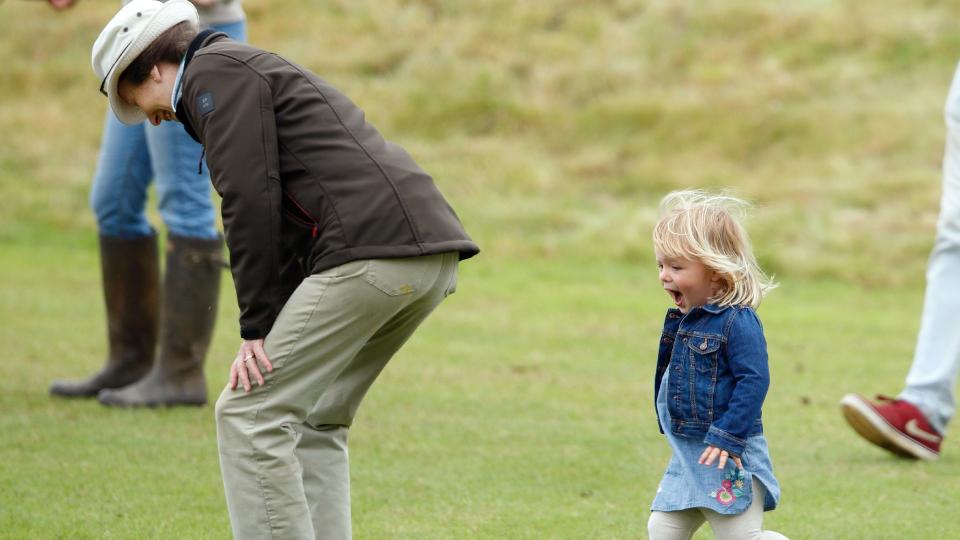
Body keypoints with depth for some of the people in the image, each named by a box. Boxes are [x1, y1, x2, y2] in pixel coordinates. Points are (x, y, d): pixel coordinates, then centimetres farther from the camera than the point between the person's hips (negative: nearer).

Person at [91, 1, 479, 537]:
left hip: (371, 249, -10)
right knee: (313, 420, 18)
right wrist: (275, 332, 24)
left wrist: (256, 329, -4)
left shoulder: (215, 72, 2)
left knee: (249, 414, -3)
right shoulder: (256, 72, 32)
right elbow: (290, 227, 30)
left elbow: (251, 202, -8)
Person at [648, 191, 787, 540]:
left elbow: (754, 380, -23)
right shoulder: (680, 320, 9)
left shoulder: (737, 321, -18)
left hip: (728, 457, -9)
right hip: (686, 458, 9)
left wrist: (728, 437, -26)